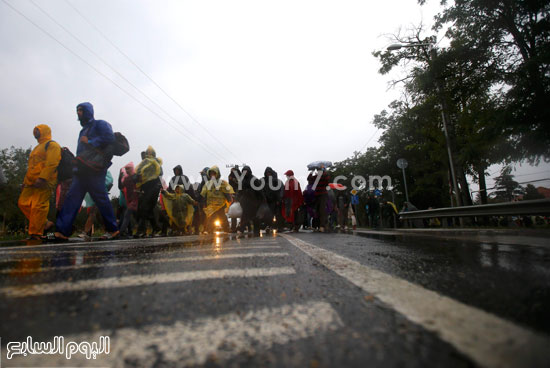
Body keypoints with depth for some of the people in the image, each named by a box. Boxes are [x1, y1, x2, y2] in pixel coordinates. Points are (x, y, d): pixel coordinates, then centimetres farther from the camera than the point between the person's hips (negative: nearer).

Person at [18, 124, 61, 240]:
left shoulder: (52, 145, -2)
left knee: (38, 206, -12)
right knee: (23, 203, 6)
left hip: (43, 182, -10)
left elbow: (51, 163, -17)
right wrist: (26, 180, 22)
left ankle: (36, 233, -7)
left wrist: (42, 178, -26)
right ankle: (44, 223, 10)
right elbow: (31, 167, 30)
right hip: (32, 182, 10)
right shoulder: (38, 147, 29)